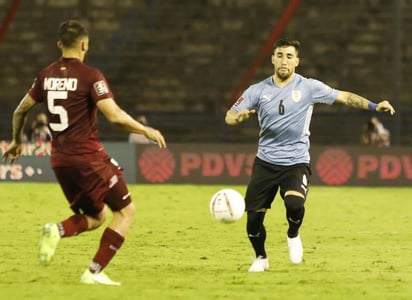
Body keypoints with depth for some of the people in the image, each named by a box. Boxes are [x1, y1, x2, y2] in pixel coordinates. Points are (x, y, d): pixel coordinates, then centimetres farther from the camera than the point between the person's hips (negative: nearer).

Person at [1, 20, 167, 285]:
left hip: (60, 160, 7)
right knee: (125, 211, 5)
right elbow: (115, 116, -19)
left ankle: (58, 230, -11)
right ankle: (95, 272, -6)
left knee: (96, 217, 20)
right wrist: (146, 131, -4)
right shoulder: (90, 76, -11)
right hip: (88, 157, -7)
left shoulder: (47, 75, 8)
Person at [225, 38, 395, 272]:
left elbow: (344, 97, -2)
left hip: (296, 162, -2)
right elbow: (230, 116, 1)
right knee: (254, 218, -3)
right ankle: (261, 258, 25)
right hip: (265, 162, 2)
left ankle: (293, 236, 5)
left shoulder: (309, 87, -2)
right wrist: (239, 117, -23)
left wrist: (374, 106, -14)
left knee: (294, 203, -29)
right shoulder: (258, 90, 1)